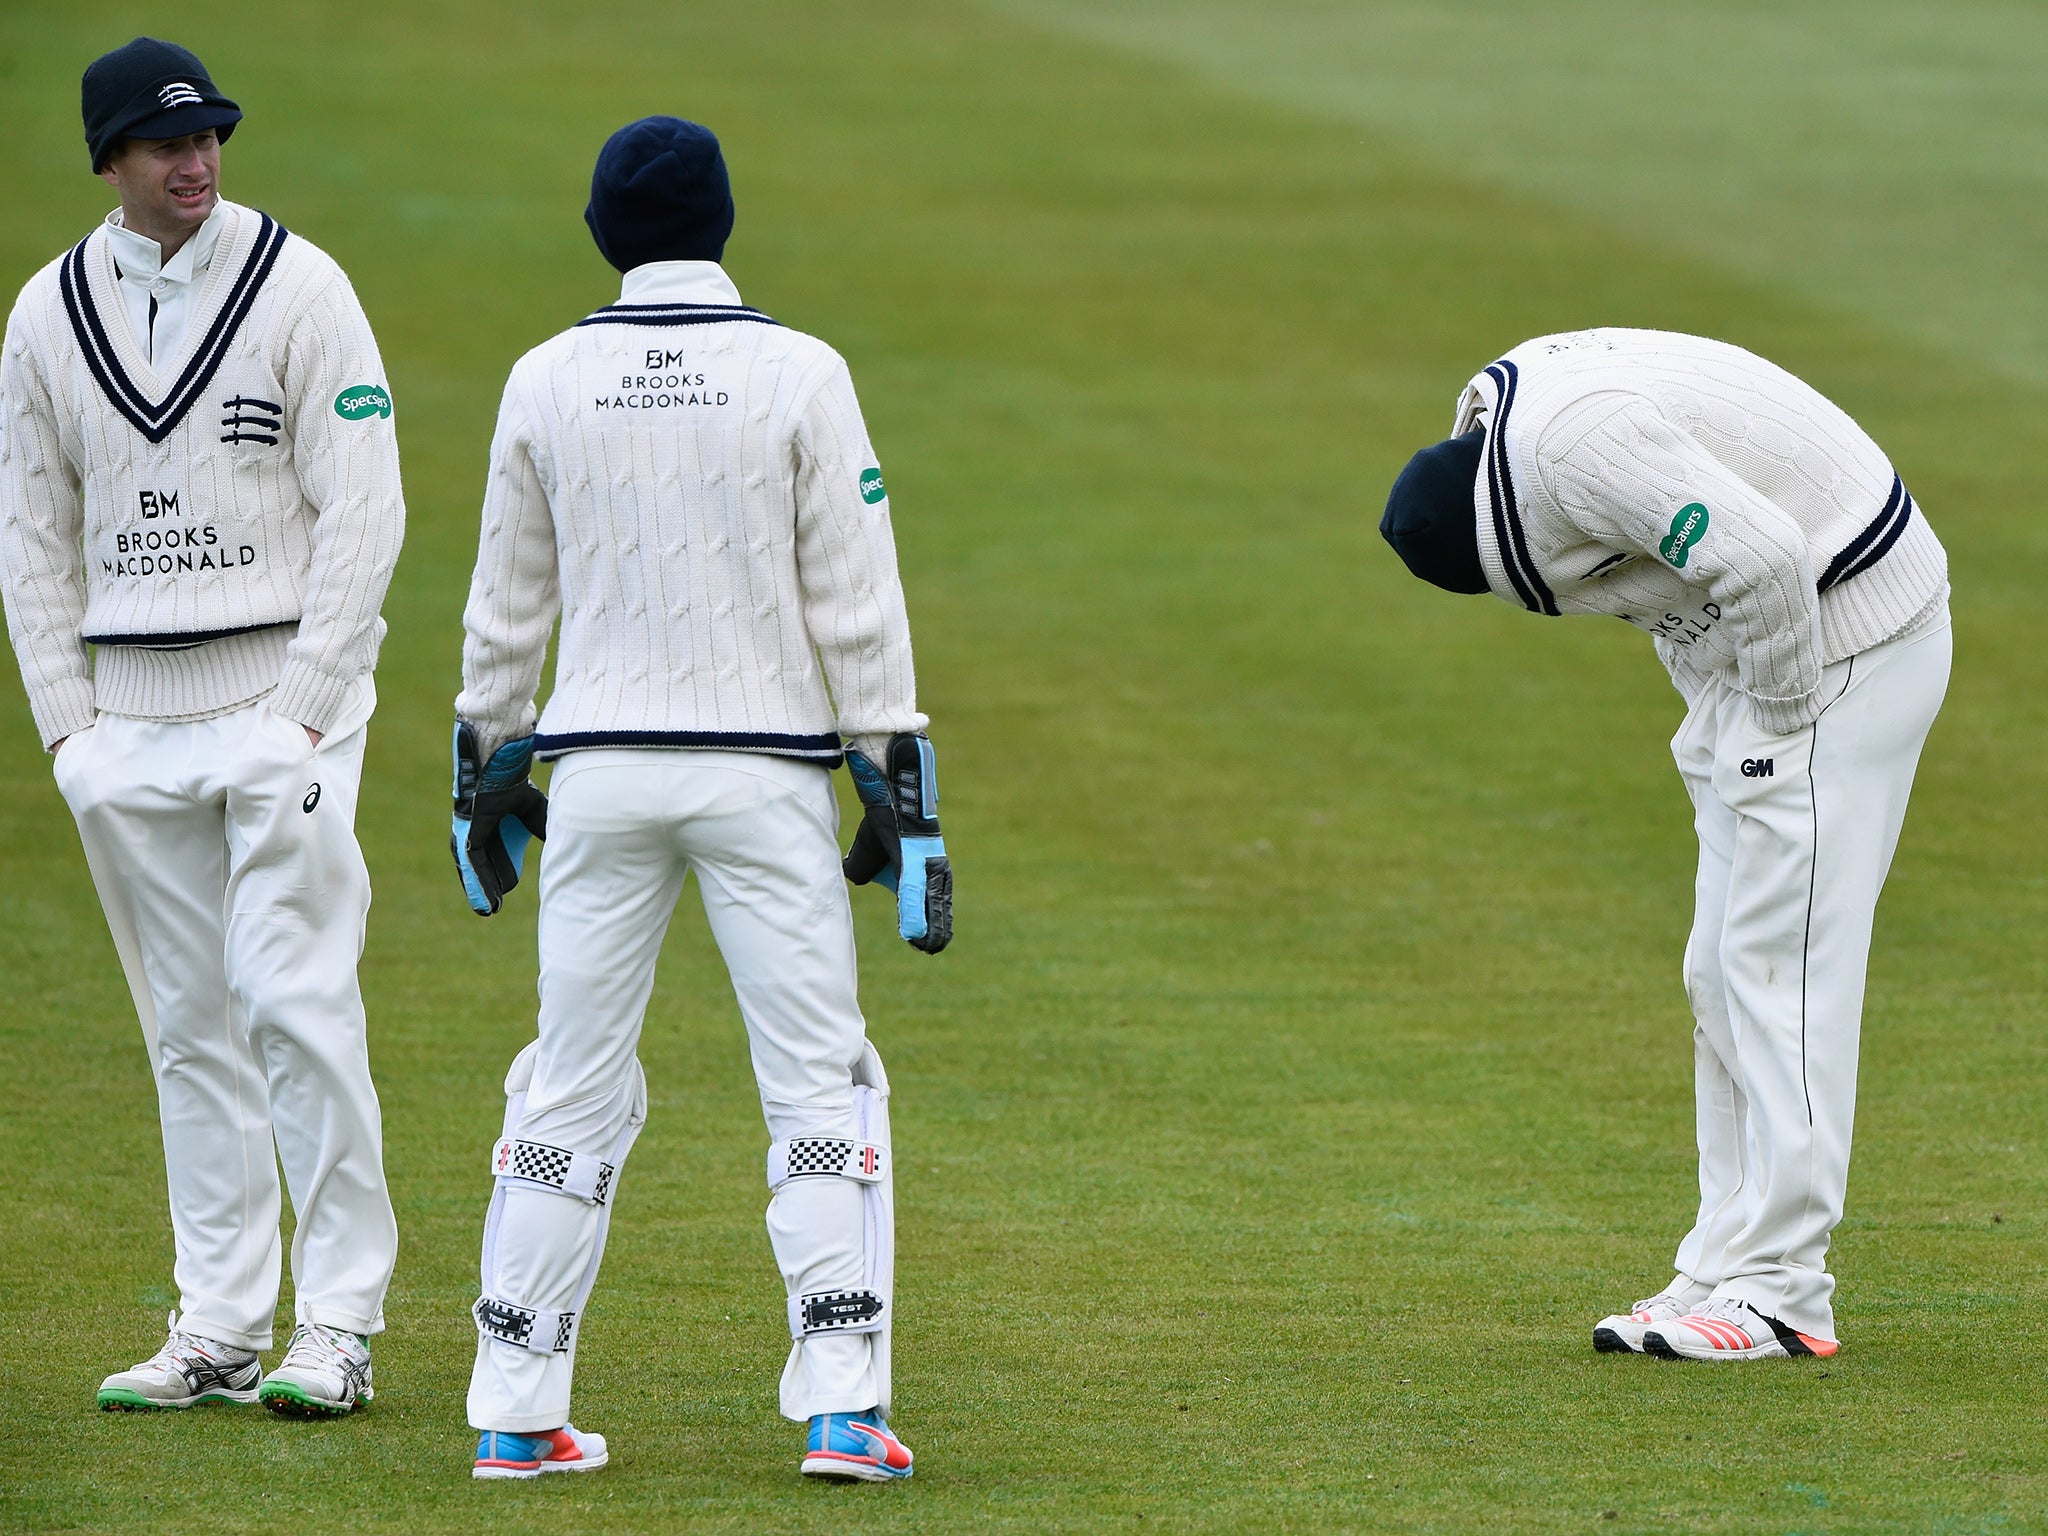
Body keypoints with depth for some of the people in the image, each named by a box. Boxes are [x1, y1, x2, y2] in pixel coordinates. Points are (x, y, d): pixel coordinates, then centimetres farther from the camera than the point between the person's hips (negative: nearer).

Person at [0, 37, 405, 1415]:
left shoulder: (298, 285, -5)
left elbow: (365, 505, -7)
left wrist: (306, 704, -12)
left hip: (284, 694, -4)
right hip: (129, 718, 4)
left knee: (292, 997, -12)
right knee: (190, 1022, 7)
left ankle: (339, 1327, -7)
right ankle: (220, 1335, 11)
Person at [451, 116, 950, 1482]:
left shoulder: (547, 382, 2)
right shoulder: (799, 374, -5)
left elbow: (510, 601, 9)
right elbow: (855, 599, -6)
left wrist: (488, 760, 19)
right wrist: (898, 780, -1)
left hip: (602, 773, 2)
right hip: (767, 770, -2)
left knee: (574, 1089, 9)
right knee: (820, 1085, 1)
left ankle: (518, 1416, 8)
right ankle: (842, 1408, -7)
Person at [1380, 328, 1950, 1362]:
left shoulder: (1573, 445, -24)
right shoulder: (1502, 414, 8)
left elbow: (1758, 557, -31)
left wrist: (1777, 721, -17)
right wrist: (1719, 715, 11)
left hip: (1848, 634, -11)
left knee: (1783, 959, -11)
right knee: (1723, 975, 12)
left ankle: (1779, 1291, -10)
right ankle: (1725, 1271, 15)